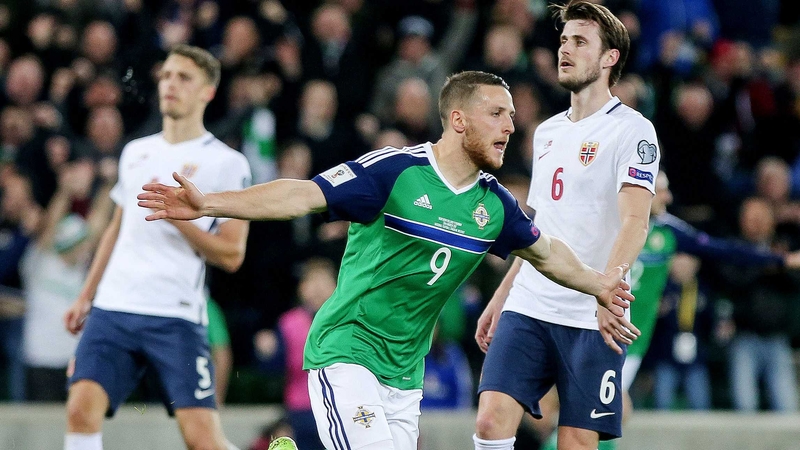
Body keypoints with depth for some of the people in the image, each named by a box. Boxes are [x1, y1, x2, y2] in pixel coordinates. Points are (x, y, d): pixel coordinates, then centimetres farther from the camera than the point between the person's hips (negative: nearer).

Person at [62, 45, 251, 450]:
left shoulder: (227, 164, 0)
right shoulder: (135, 153, 17)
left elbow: (231, 255, -4)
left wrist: (176, 214, -16)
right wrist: (85, 296, 24)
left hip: (176, 316, -5)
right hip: (113, 307, 5)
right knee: (81, 409, -14)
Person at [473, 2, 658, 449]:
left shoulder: (632, 130, -5)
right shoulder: (547, 132, 18)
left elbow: (634, 223, -17)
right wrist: (498, 301, 24)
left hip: (594, 320, -6)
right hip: (527, 309, 6)